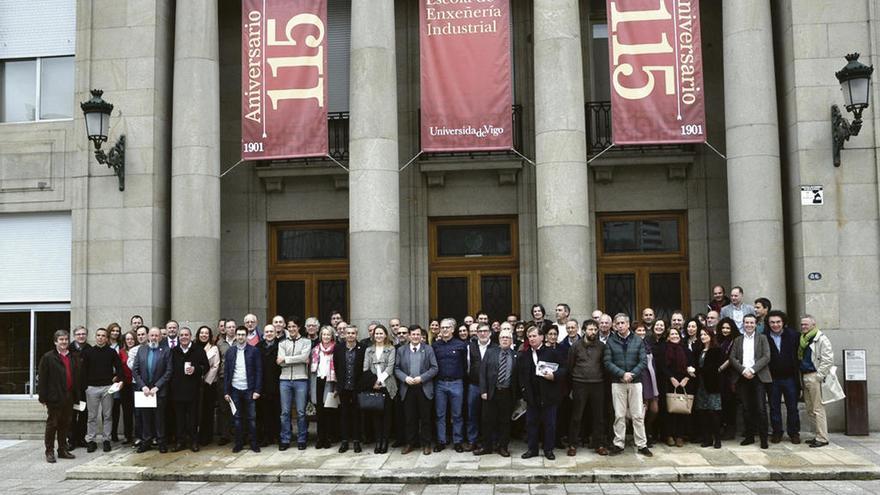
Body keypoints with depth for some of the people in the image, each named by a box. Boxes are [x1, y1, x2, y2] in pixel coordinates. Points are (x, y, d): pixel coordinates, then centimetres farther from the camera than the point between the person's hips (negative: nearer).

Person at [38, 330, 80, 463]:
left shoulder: (73, 357, 13)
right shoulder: (48, 357, -4)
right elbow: (42, 378, -7)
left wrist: (76, 397, 10)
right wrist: (43, 397, -12)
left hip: (68, 398, 5)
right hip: (54, 398, -5)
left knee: (65, 425, 11)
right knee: (52, 425, 2)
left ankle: (63, 450, 20)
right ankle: (49, 452, 11)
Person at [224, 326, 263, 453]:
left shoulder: (254, 351, -2)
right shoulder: (230, 351, 6)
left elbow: (259, 371, -3)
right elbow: (227, 372, 7)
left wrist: (257, 390, -9)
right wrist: (226, 391, 2)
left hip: (249, 390, -2)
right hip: (235, 390, 2)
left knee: (252, 418, 2)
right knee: (236, 418, 7)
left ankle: (254, 443, 11)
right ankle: (238, 443, 17)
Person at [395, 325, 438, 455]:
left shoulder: (428, 349, 3)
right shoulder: (401, 350, 7)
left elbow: (434, 368, -1)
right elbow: (396, 368, 6)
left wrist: (421, 378, -13)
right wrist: (405, 378, -11)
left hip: (424, 388, -1)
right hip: (407, 389, 1)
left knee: (425, 418, 4)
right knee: (410, 418, 7)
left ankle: (426, 444, 14)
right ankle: (410, 443, 18)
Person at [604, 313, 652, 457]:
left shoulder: (638, 341, 5)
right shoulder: (610, 342, 2)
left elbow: (643, 361, -1)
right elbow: (608, 362, -4)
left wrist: (632, 374, -13)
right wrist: (622, 374, -15)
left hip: (635, 382, 0)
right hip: (617, 383, 0)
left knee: (638, 415, 3)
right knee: (619, 415, 4)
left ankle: (642, 445, 11)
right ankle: (618, 444, 13)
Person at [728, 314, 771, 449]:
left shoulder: (762, 339, 8)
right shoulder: (738, 340, 14)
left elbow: (766, 357, -3)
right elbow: (732, 358, 5)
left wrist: (752, 370, -13)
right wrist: (743, 370, -10)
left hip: (758, 377, -2)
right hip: (742, 377, 2)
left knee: (761, 408, -5)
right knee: (746, 409, 5)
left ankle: (763, 438, 1)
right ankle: (749, 436, 13)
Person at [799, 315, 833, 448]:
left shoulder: (821, 339, -8)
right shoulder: (803, 340, 18)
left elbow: (828, 360, -15)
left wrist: (819, 376, -16)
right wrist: (801, 377, 15)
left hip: (815, 377, -9)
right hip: (805, 376, 9)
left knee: (818, 409, -6)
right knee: (810, 410, 11)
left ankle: (822, 438, -1)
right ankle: (819, 435, 19)